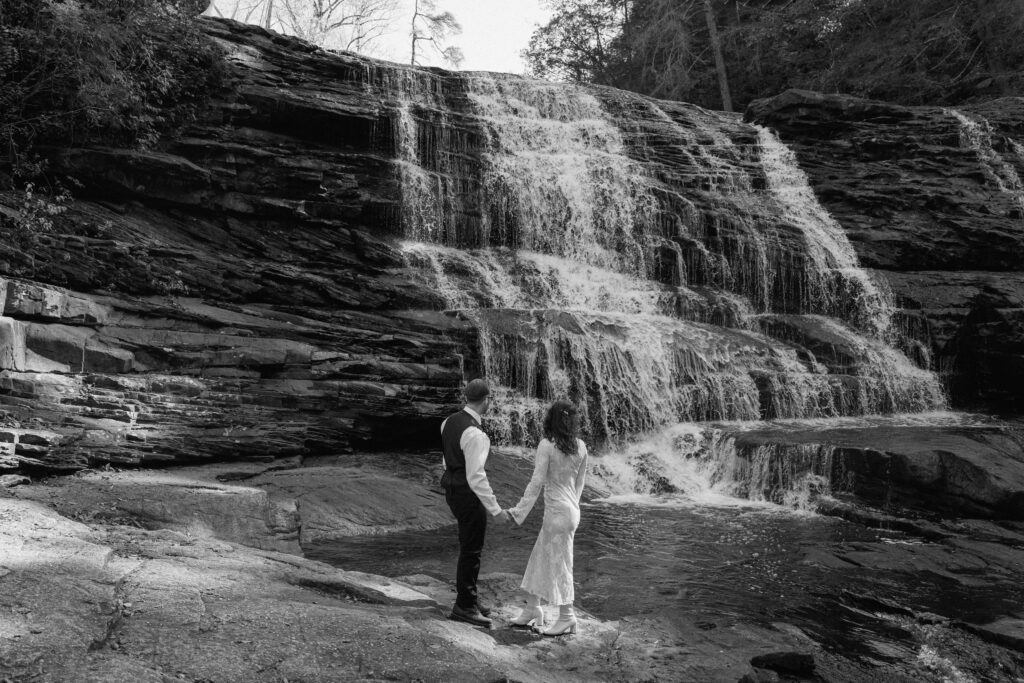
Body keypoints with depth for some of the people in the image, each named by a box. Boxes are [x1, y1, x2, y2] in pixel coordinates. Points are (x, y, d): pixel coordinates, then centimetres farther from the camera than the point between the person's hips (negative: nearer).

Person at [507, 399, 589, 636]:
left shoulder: (547, 445, -15)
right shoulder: (580, 446, 4)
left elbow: (536, 483, -16)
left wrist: (519, 511, -9)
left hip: (558, 511, -8)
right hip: (570, 508, 8)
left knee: (559, 563, 4)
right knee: (539, 559, 17)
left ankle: (567, 617, 15)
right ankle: (532, 610, 26)